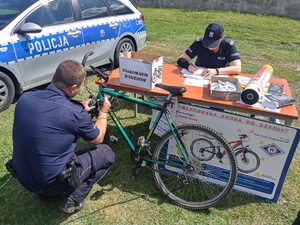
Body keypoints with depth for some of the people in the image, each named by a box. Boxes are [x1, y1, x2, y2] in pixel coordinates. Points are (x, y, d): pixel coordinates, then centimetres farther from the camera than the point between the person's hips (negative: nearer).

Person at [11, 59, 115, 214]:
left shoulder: (25, 98, -7)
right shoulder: (74, 112, -24)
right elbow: (98, 139, -4)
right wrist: (103, 112, 10)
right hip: (53, 181, -6)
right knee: (106, 153, 10)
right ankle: (73, 198, 5)